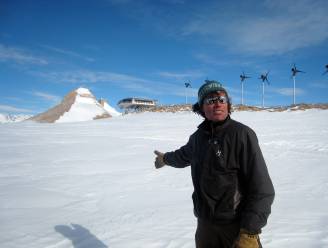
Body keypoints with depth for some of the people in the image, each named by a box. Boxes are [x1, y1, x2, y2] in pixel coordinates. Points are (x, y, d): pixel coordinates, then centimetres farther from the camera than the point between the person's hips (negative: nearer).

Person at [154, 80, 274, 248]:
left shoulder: (241, 134, -15)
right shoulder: (198, 136, 2)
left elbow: (261, 189, -16)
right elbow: (185, 154, 24)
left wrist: (249, 234, -19)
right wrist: (166, 158, 41)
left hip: (235, 226, -5)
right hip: (204, 225, 6)